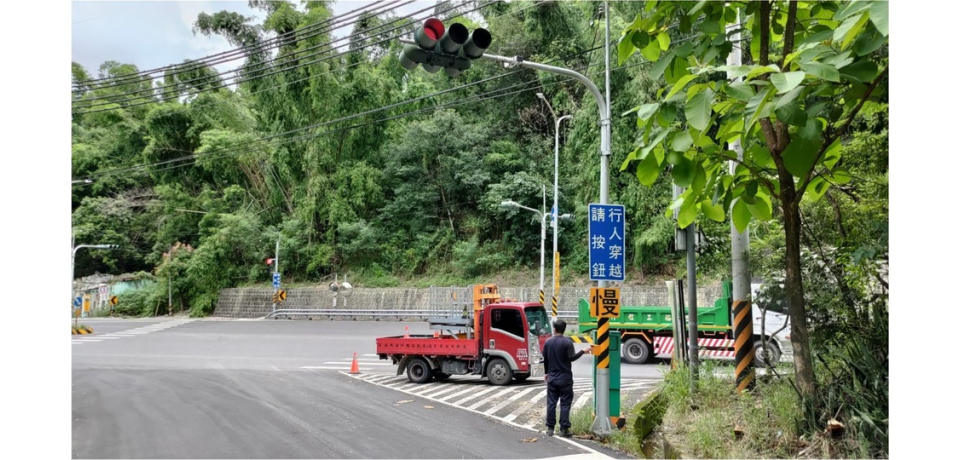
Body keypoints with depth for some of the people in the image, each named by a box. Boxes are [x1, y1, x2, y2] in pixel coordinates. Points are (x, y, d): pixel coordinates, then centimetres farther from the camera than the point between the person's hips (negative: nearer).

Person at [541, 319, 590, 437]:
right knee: (565, 403, 1)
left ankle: (550, 428, 10)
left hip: (552, 377, 4)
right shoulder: (567, 342, -10)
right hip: (565, 377, -4)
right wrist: (583, 352, -1)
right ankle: (564, 429, -1)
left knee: (551, 403, 8)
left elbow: (545, 359, 9)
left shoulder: (548, 342, 3)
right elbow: (571, 358, -13)